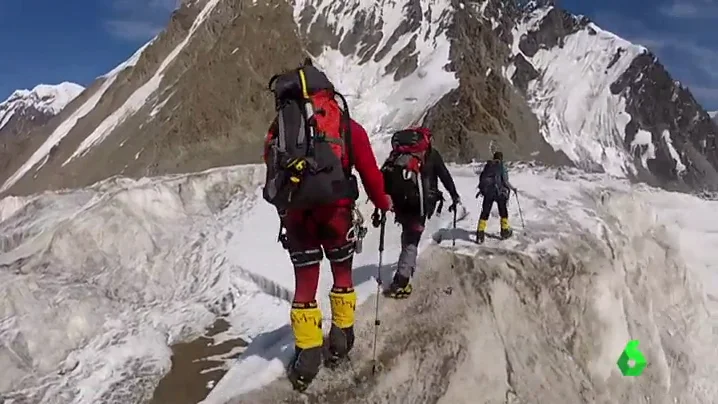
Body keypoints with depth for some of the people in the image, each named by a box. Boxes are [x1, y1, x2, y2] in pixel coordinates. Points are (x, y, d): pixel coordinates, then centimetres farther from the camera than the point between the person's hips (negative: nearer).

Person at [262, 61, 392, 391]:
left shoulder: (281, 123, 18)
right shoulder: (345, 123, 9)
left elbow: (273, 169, 16)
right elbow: (367, 167, 7)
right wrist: (382, 202, 20)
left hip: (294, 210, 2)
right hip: (335, 206, -2)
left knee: (304, 282, 12)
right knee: (342, 272, 19)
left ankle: (307, 355, 14)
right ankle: (340, 340, 27)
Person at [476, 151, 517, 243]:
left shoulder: (487, 165, 7)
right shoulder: (502, 166, -6)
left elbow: (481, 178, 11)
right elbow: (505, 181, -10)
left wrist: (481, 190, 25)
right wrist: (512, 188, 7)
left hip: (487, 192, 3)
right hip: (499, 192, -3)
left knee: (485, 213, 6)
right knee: (503, 212, 16)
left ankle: (480, 233, -3)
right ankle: (505, 232, 24)